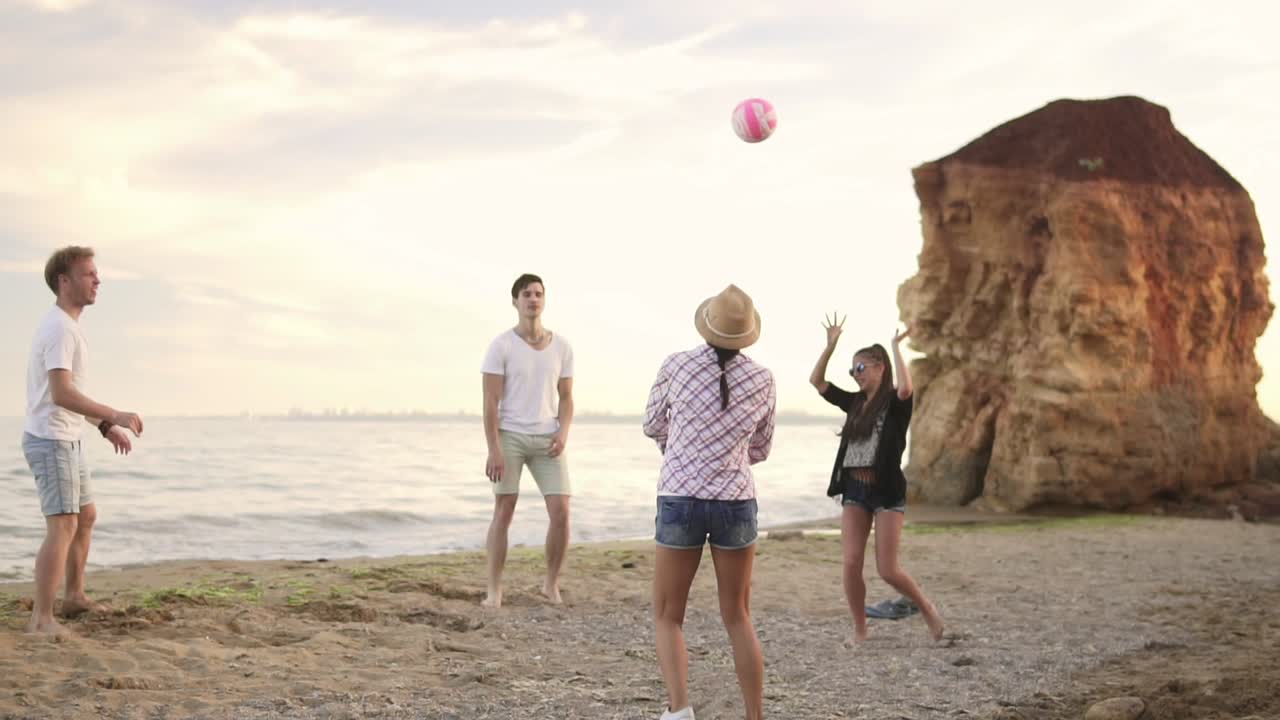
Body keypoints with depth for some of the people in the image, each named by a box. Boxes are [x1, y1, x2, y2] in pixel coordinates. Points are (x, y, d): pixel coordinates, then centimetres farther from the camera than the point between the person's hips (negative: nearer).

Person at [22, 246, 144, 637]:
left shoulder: (68, 327, 15)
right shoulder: (59, 329, -18)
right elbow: (61, 394, -29)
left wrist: (105, 426, 20)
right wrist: (114, 415, -33)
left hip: (67, 441, 11)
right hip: (51, 441, -11)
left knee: (86, 516, 20)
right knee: (63, 525, -14)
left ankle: (75, 597, 32)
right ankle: (41, 619, -13)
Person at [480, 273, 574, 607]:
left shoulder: (562, 346, 6)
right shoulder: (501, 346, -5)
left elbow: (566, 397, 11)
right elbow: (491, 401, -7)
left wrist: (563, 432, -6)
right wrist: (494, 449, -14)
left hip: (548, 439, 3)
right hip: (510, 436, -3)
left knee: (561, 511, -5)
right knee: (504, 510, -4)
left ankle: (551, 584, 12)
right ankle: (494, 589, 4)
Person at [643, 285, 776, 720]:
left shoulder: (676, 366, -4)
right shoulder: (762, 380, 1)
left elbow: (653, 428, 12)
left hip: (679, 501, -1)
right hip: (736, 503, 2)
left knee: (667, 617, 10)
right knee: (738, 618, 15)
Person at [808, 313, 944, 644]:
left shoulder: (895, 403, -5)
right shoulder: (854, 403, 12)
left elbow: (906, 388, -29)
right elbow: (816, 381, 11)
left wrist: (896, 347, -21)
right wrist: (831, 344, 3)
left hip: (887, 491, -5)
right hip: (854, 489, 5)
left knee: (887, 570, -6)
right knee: (851, 564, -5)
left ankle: (926, 608, 20)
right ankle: (859, 631, 8)